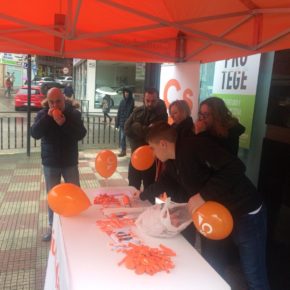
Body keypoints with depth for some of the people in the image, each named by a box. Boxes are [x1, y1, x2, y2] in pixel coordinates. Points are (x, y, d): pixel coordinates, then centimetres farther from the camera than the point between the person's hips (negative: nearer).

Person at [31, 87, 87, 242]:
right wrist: (47, 117, -26)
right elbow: (35, 134, -17)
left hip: (70, 162, -1)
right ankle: (52, 226, 27)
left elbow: (81, 134, -17)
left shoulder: (74, 113, -7)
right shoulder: (42, 114, -4)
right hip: (50, 163, 1)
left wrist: (64, 123, -29)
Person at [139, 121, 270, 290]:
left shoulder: (195, 146, -24)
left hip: (245, 214, -9)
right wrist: (142, 195, 36)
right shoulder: (173, 164, 5)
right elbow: (163, 183, 25)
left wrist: (203, 195, -32)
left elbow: (236, 167, -32)